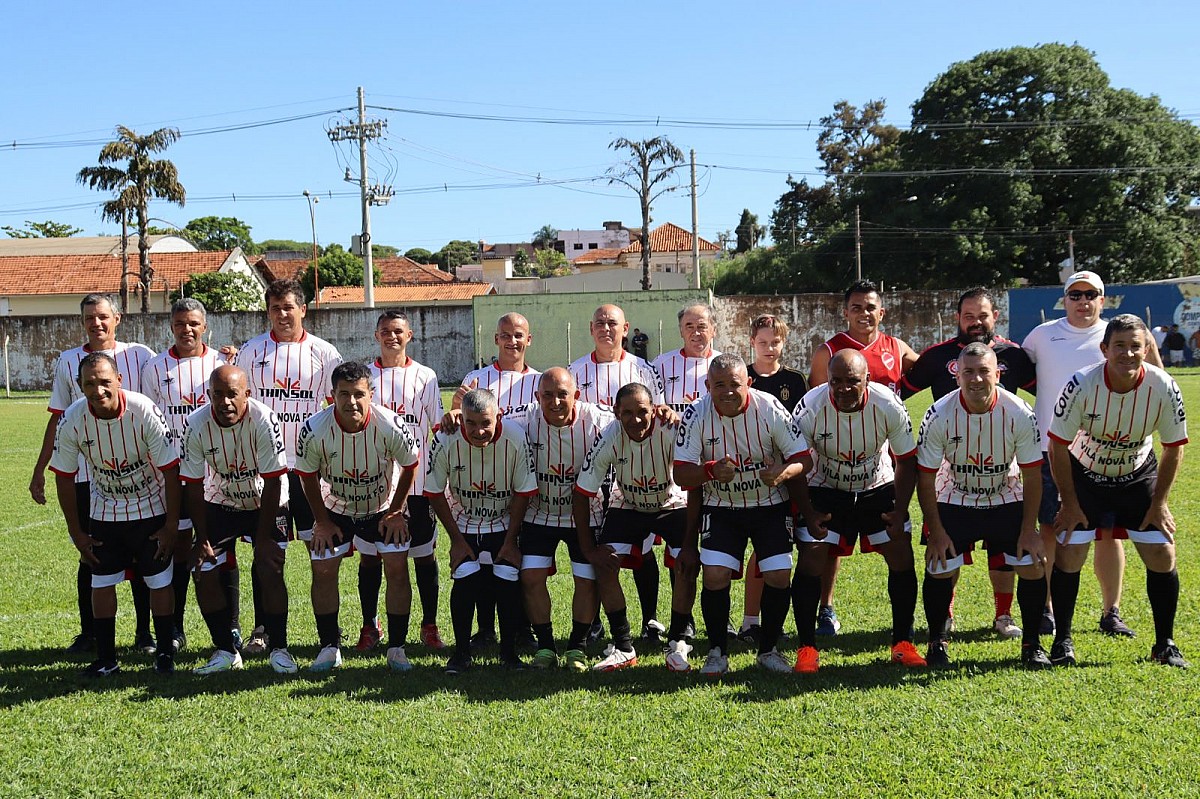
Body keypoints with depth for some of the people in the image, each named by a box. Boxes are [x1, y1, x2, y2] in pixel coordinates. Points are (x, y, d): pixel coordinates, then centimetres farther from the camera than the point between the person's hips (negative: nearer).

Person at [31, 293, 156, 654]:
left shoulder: (140, 355, 1)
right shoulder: (68, 361, 5)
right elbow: (58, 419, 10)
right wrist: (39, 470, 10)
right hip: (86, 475, 1)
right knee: (90, 556, 8)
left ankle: (144, 632, 16)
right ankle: (88, 632, 19)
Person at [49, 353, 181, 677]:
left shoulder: (145, 412, -27)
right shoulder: (72, 420, -20)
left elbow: (170, 470, -18)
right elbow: (64, 478, -5)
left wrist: (171, 526, -14)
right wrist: (76, 532, -1)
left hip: (151, 508, -2)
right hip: (104, 513, 2)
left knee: (159, 581, 0)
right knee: (101, 583, 3)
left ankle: (165, 653, 14)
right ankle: (106, 659, 15)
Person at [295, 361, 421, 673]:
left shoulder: (391, 426, -28)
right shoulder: (314, 430, -26)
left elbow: (410, 465, -9)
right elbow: (308, 477, -8)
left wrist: (395, 512, -6)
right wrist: (322, 522, -5)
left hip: (382, 509, -1)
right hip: (334, 509, 1)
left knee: (397, 568, -10)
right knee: (323, 570, -5)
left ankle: (396, 648, 4)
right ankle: (330, 647, 12)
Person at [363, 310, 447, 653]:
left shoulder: (425, 377, 5)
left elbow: (439, 428, 7)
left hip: (417, 481, 0)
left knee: (424, 555, 5)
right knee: (369, 556, 5)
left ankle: (430, 625, 16)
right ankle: (370, 626, 19)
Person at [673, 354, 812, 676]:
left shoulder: (769, 409, -18)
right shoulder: (696, 414, -16)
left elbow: (804, 458, -14)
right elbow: (681, 473, -17)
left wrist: (783, 472, -37)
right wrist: (710, 470, -38)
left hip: (770, 505, 0)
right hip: (720, 507, 0)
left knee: (779, 577, -9)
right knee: (715, 576, -15)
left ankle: (768, 650, 15)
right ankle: (717, 652, 7)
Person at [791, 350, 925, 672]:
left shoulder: (889, 406, -22)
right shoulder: (810, 409, -26)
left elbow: (906, 461, -8)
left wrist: (899, 512, -14)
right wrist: (809, 514, -18)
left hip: (879, 488, 2)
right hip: (826, 490, -1)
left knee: (902, 559, -5)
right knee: (810, 561, -12)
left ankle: (903, 644, 12)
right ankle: (806, 648, 0)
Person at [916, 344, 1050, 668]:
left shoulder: (1020, 414, -19)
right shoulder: (939, 415, -21)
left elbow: (1032, 475, -9)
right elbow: (926, 477, -12)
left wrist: (1028, 529, -12)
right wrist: (936, 531, -14)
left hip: (1007, 499, 1)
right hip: (954, 501, -1)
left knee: (1033, 564, -9)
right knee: (939, 567, -12)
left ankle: (1032, 644, 11)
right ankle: (937, 643, 10)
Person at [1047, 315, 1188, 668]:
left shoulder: (1164, 388, -22)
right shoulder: (1082, 385, -27)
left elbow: (1174, 447, -6)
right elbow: (1058, 445, -15)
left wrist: (1159, 503, -6)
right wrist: (1070, 504, -12)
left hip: (1139, 475, 2)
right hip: (1085, 475, -1)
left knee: (1162, 554, -4)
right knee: (1068, 553, -8)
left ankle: (1164, 644, 14)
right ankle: (1063, 640, 9)